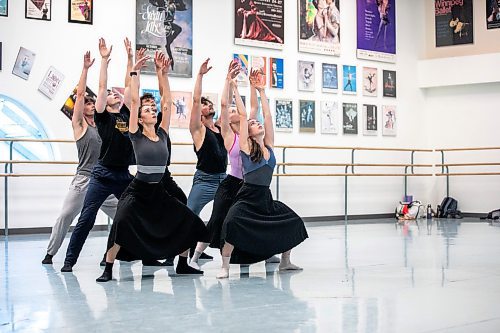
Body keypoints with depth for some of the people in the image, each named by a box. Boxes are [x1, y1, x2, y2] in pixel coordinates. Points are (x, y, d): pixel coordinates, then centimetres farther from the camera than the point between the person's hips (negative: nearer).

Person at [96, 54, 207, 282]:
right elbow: (134, 101, -9)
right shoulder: (136, 135, -4)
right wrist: (135, 73, -7)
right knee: (122, 223, -28)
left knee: (188, 222, 2)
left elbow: (167, 103, 5)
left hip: (159, 192, 5)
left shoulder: (162, 134, 7)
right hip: (137, 191, -5)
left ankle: (182, 264, 20)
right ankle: (108, 269, -15)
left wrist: (164, 75, 3)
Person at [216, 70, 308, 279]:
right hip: (247, 197, -6)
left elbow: (267, 115, 11)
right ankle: (225, 267, -19)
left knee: (293, 223, 8)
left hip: (266, 198, 6)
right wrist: (234, 88, -2)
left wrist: (261, 91, 15)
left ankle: (285, 262, 26)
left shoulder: (268, 146, 11)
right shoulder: (246, 147, -2)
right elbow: (242, 115, -5)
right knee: (233, 223, -31)